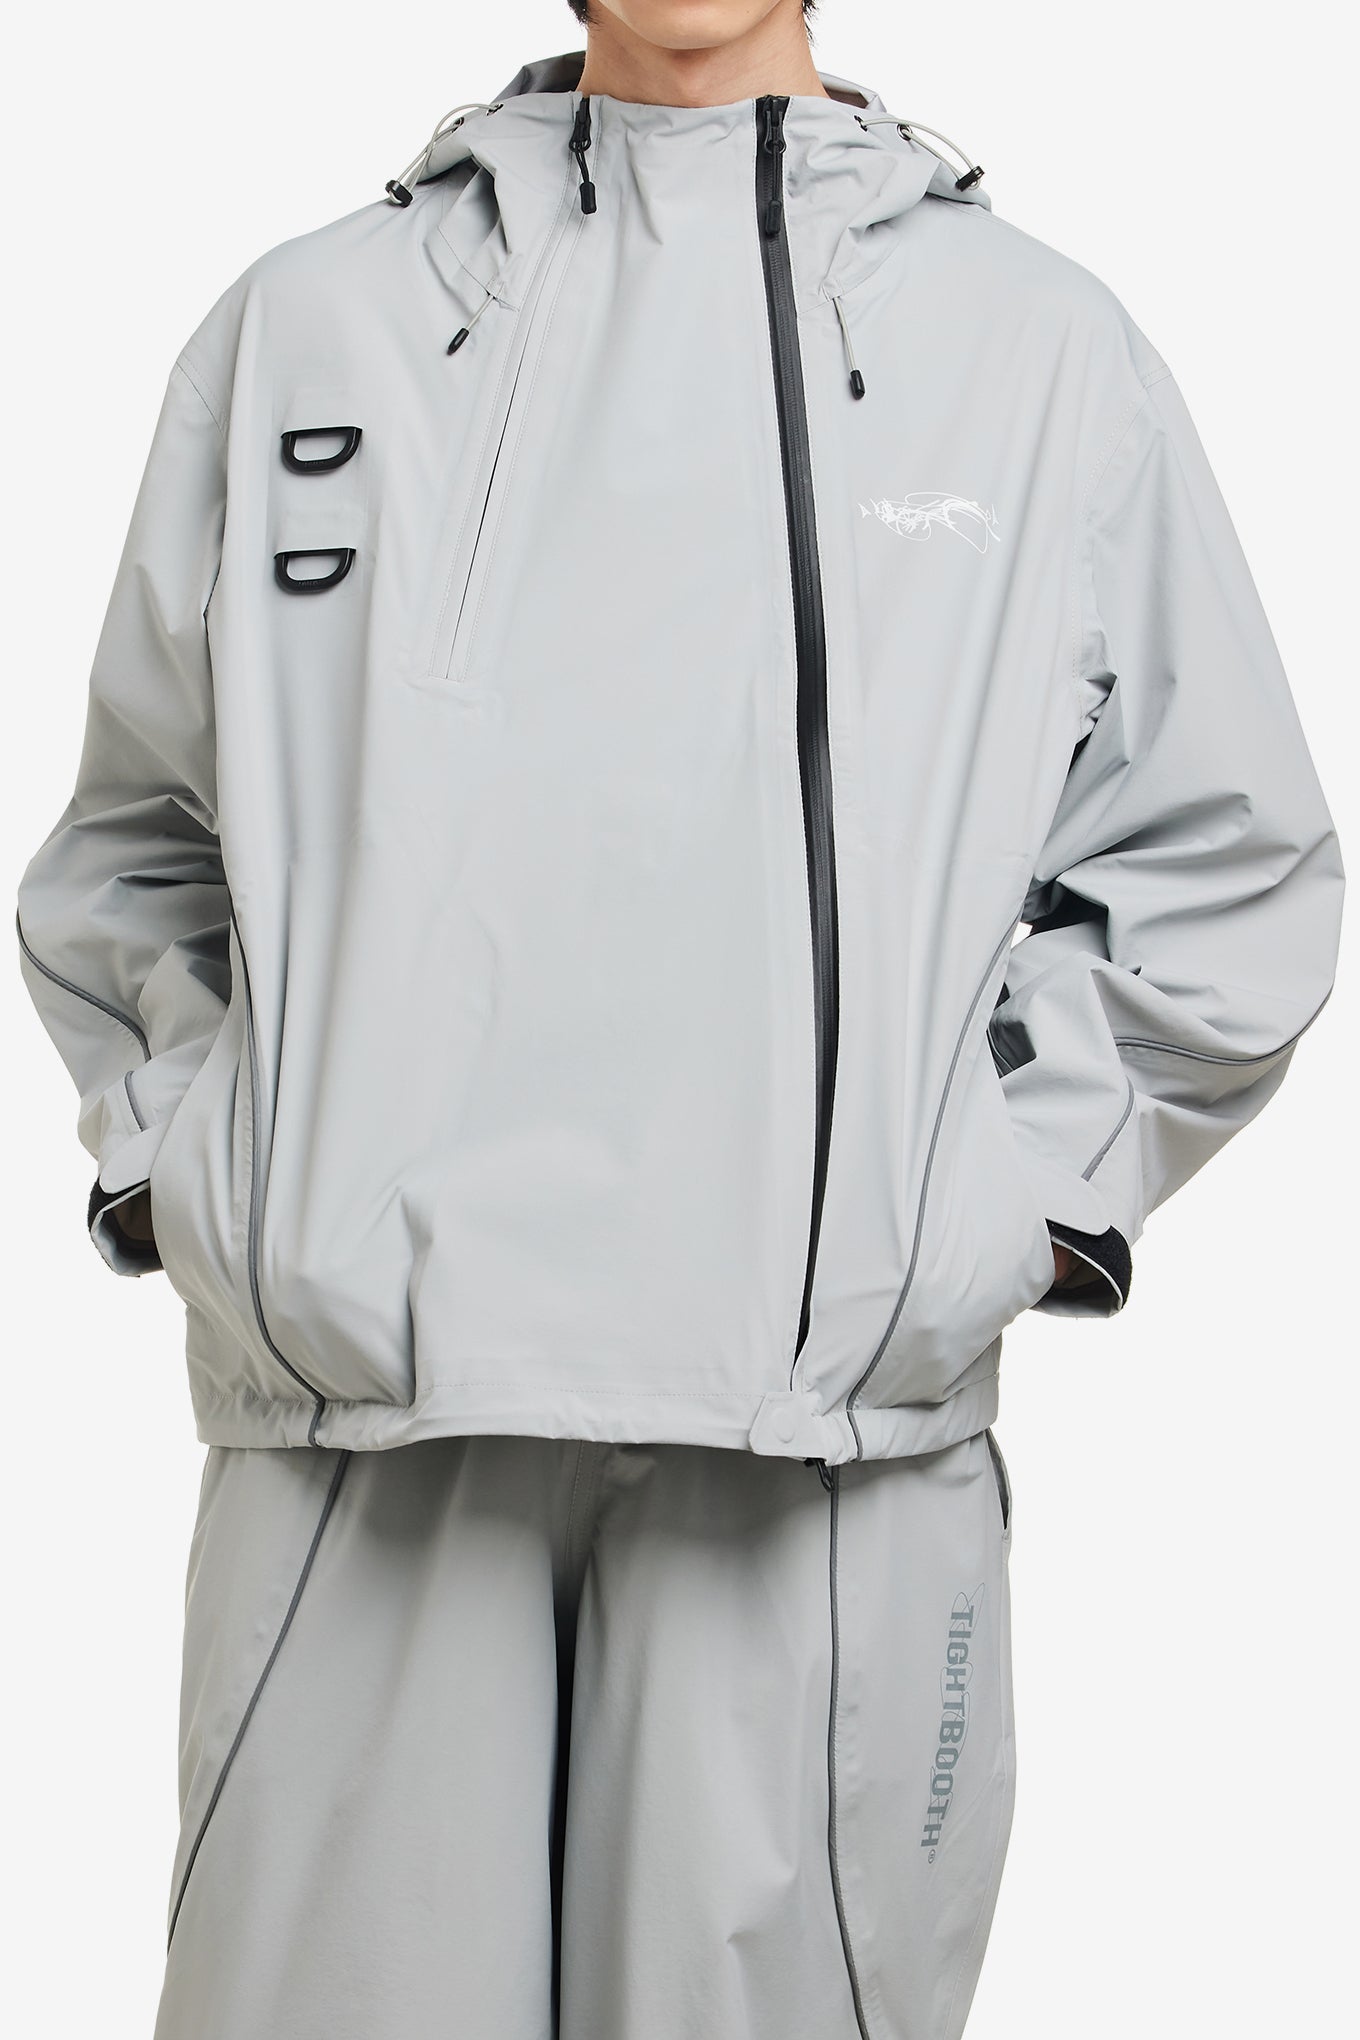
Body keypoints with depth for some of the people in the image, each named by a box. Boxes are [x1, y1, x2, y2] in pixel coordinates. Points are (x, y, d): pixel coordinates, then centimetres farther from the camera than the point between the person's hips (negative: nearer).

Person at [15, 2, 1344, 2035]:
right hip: (348, 1427, 1)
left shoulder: (1044, 344, 10)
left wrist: (1000, 1200, 2)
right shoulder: (303, 324, 14)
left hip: (835, 1444, 0)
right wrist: (182, 1154, 6)